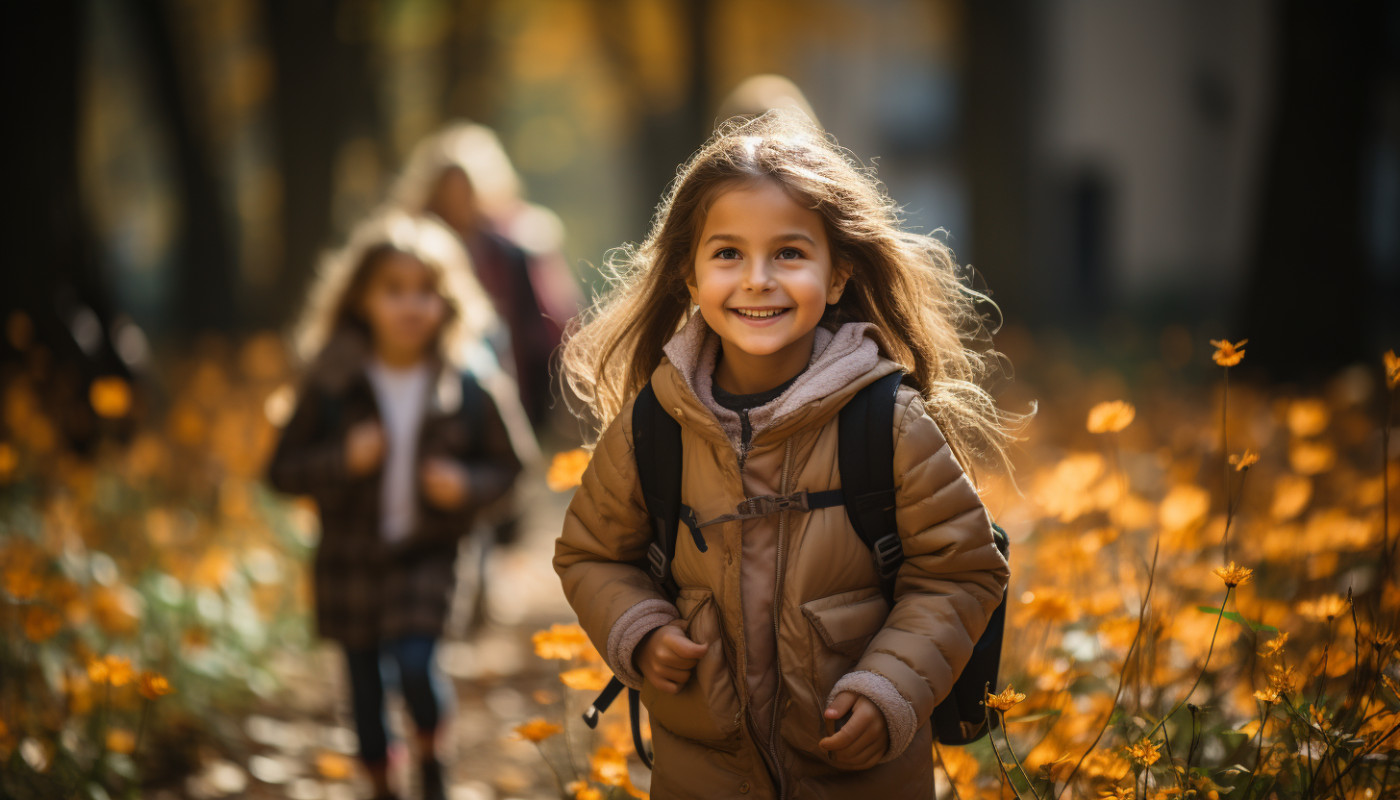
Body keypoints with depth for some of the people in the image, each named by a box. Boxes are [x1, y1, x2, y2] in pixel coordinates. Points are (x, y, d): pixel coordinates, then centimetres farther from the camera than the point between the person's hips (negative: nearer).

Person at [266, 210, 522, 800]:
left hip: (425, 554, -1)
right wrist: (342, 459, -23)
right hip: (351, 558, 1)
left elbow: (503, 465, 5)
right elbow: (284, 470, -5)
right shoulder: (331, 384, -9)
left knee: (415, 662, -18)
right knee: (365, 682, 11)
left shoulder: (463, 388, -7)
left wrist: (466, 485, -16)